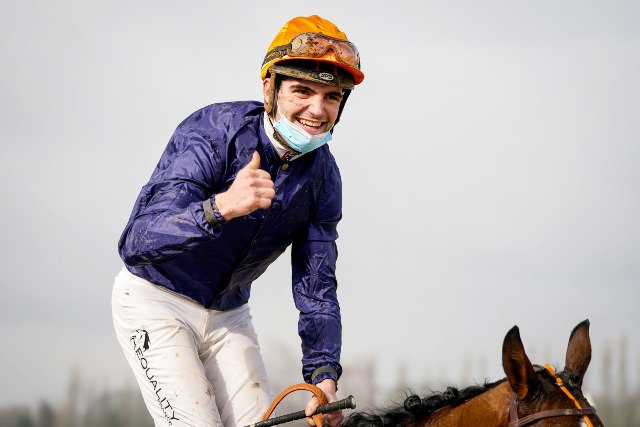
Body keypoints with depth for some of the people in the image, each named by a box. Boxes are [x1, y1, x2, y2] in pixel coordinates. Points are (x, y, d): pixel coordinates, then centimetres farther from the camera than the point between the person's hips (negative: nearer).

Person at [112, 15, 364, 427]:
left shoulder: (322, 175, -8)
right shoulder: (212, 132, -27)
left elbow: (315, 286, -5)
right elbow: (136, 243, -37)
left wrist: (324, 374, -21)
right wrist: (220, 208, -55)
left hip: (228, 314, 6)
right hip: (156, 301, -6)